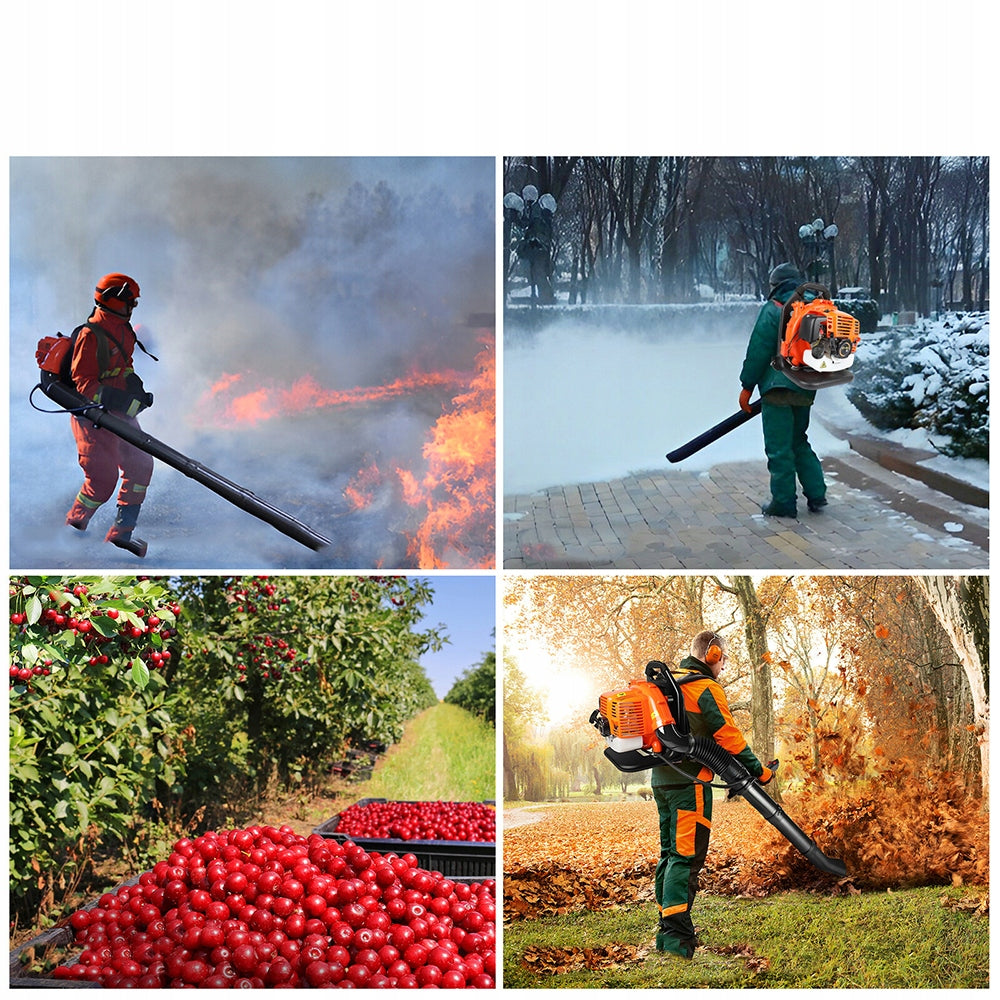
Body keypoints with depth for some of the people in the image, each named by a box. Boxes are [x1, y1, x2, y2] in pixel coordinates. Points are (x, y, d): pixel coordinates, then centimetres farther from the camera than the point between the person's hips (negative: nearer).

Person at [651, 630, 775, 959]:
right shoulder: (707, 689, -10)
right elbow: (729, 737, -13)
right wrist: (759, 770, -6)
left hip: (661, 780, 9)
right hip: (690, 782, -9)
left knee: (670, 852, 14)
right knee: (686, 856, -10)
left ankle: (667, 929, 18)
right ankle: (676, 935, -15)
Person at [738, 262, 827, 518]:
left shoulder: (773, 309, -9)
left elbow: (758, 351, -11)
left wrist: (747, 386, -5)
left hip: (778, 389, -7)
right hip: (805, 391, 7)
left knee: (779, 448, -1)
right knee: (799, 442, 21)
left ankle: (783, 503, 2)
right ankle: (816, 494, 19)